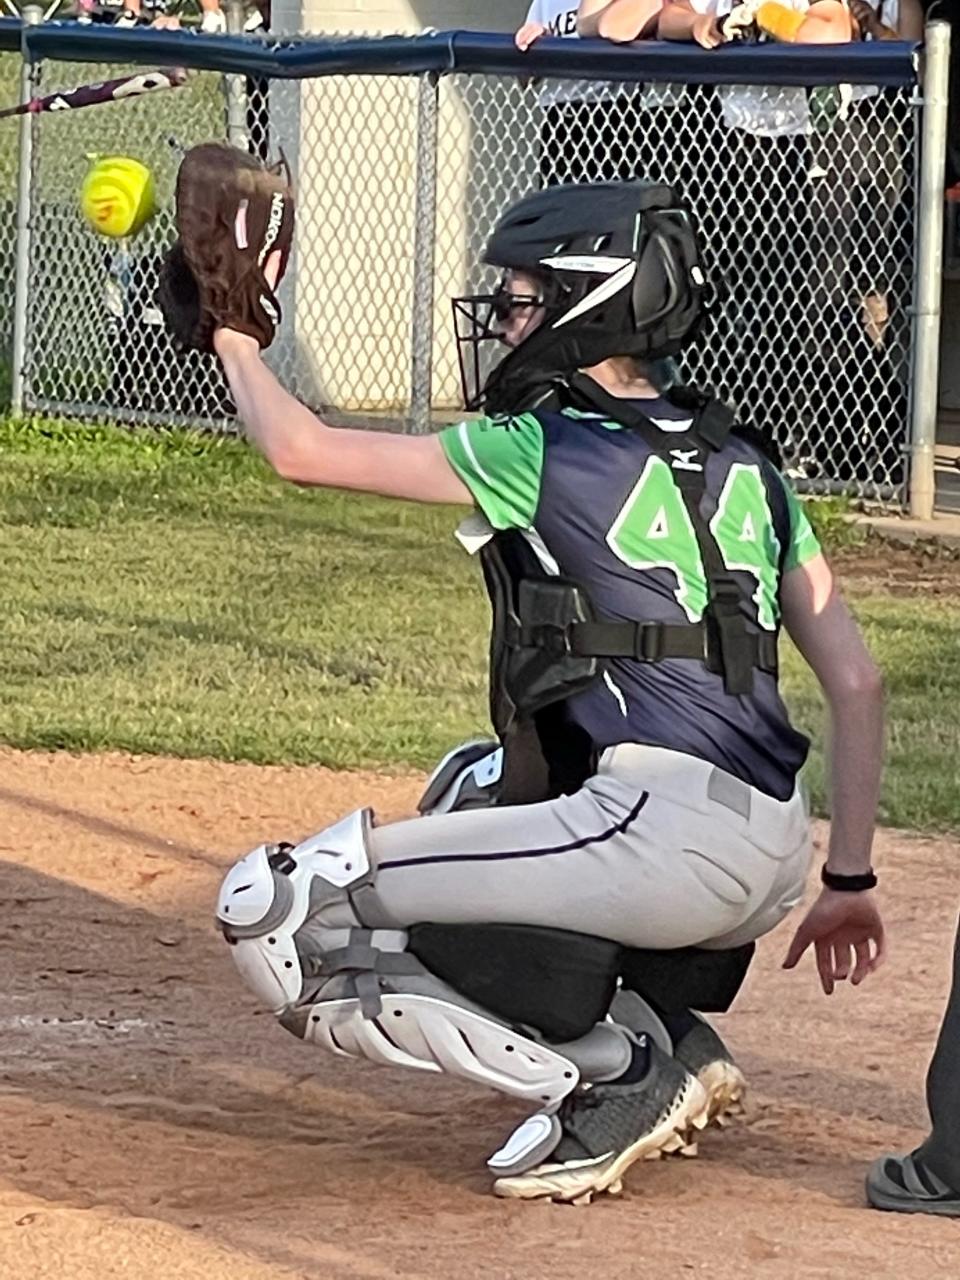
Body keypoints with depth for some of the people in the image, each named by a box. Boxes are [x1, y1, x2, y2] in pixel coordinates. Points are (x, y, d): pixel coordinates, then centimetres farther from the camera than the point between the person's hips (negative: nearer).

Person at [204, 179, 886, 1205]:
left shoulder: (544, 451, 0)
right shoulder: (741, 466, 19)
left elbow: (300, 451, 4)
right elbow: (857, 683, 17)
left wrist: (232, 330, 22)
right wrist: (849, 877, 23)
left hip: (662, 832, -8)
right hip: (772, 868, 8)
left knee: (273, 908, -7)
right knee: (480, 780, 34)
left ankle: (608, 1081, -8)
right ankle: (664, 1049, 15)